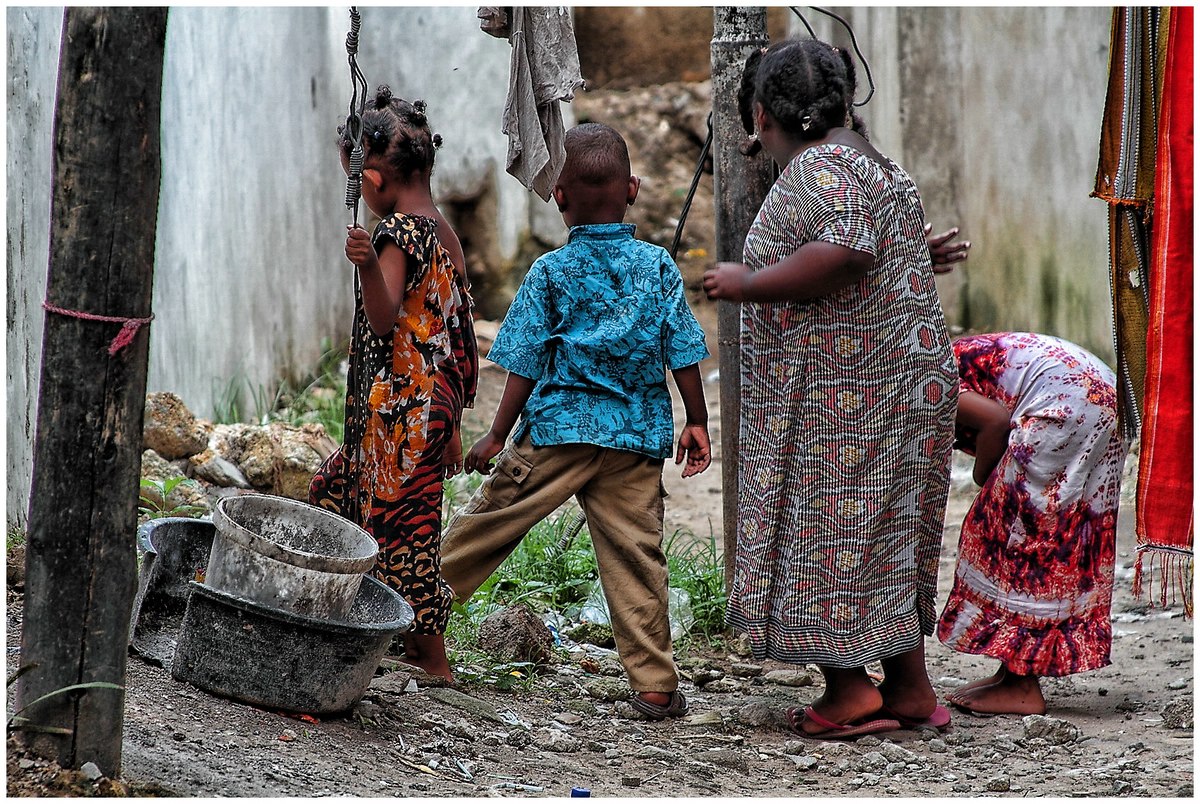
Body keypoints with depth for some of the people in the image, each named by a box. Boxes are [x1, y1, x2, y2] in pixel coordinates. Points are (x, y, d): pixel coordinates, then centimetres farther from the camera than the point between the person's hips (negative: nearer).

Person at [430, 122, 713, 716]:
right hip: (637, 436, 2)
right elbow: (683, 354, 4)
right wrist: (697, 424, 13)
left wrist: (498, 435, 4)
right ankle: (654, 684, 3)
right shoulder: (658, 266, 3)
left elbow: (525, 365, -2)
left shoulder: (550, 272, -2)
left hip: (559, 428, -2)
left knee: (492, 519, 9)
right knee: (635, 553, 3)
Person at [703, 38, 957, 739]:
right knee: (887, 536, 14)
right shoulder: (884, 169, 15)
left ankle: (850, 689, -2)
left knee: (828, 526, -2)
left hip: (844, 388, -9)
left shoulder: (815, 171, -15)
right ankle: (911, 688, 16)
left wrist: (749, 283, -21)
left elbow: (846, 252, -31)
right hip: (907, 380, 9)